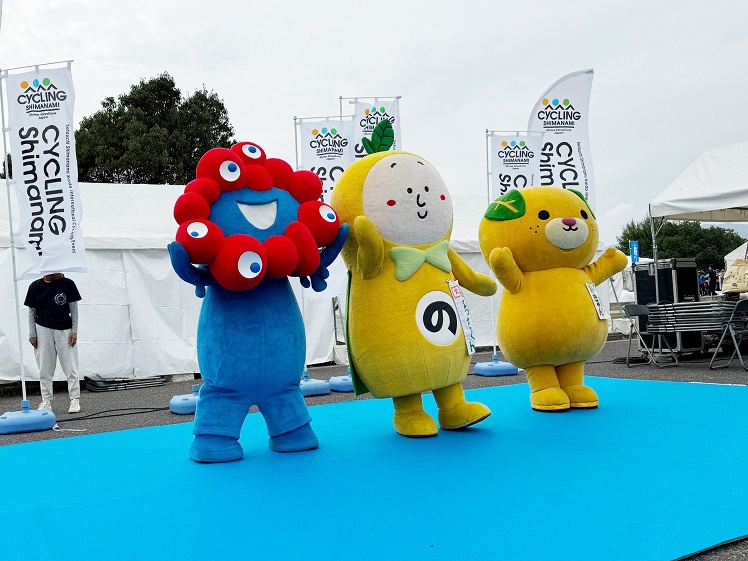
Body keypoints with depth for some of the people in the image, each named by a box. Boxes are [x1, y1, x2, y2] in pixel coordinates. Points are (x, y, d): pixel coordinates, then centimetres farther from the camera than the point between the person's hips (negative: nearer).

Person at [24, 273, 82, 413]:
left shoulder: (67, 284, -3)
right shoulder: (35, 286, 2)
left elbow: (74, 309, 0)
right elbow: (31, 312, 7)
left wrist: (74, 331, -4)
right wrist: (32, 334, 3)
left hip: (64, 330, -1)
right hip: (43, 329, 2)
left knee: (70, 367, -1)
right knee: (45, 368, 5)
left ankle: (74, 399, 5)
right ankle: (46, 401, 13)